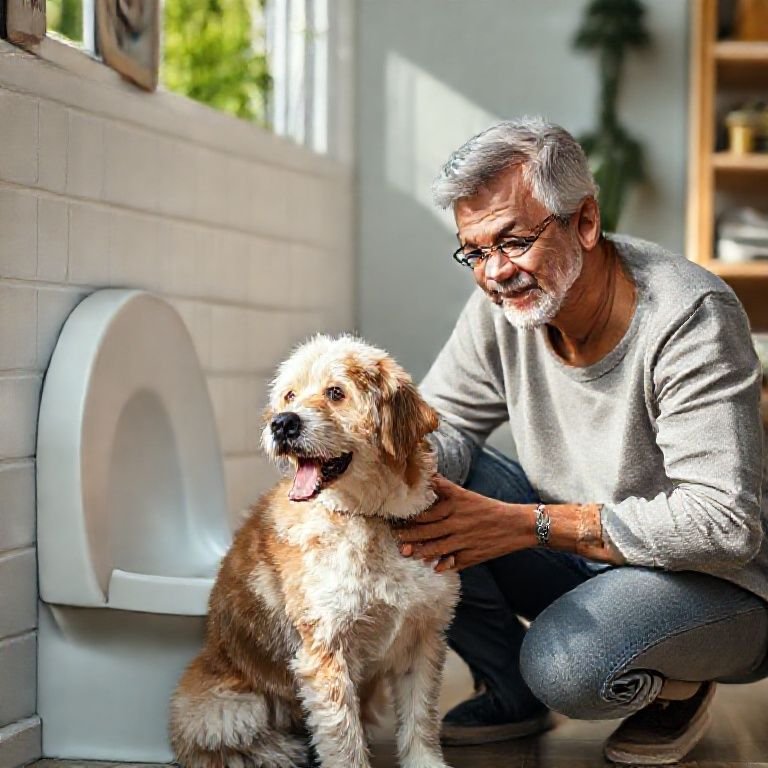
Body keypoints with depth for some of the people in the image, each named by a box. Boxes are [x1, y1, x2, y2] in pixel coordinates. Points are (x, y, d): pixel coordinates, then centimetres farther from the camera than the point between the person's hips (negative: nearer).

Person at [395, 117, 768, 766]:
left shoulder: (689, 316, -26)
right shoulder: (503, 300, -8)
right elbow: (443, 420, 2)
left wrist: (528, 524, -33)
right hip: (578, 558, 6)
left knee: (567, 665, -34)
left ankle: (677, 688, 2)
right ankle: (511, 693, 6)